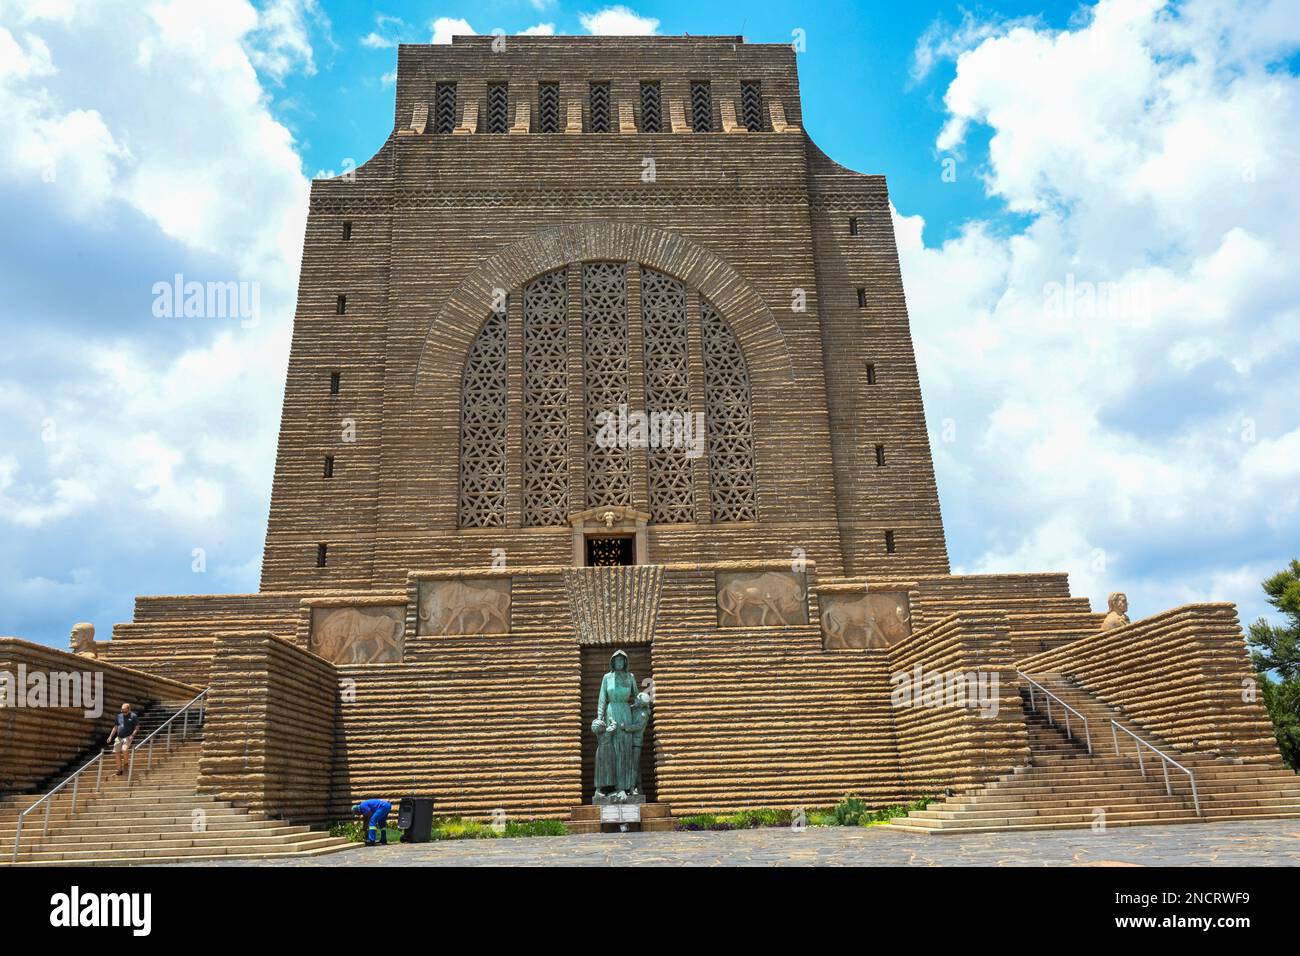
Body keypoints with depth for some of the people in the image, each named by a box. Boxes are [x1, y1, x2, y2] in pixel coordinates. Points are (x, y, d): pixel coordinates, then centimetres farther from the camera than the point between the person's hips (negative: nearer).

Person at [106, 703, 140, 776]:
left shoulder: (133, 716, -3)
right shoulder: (119, 716, 13)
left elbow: (137, 728, -3)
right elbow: (115, 727, 21)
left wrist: (132, 735, -16)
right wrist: (110, 736, 13)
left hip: (128, 737, -6)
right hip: (119, 737, 6)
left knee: (124, 749, -30)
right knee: (116, 753, 4)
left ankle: (125, 763, -5)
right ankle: (119, 771, 16)